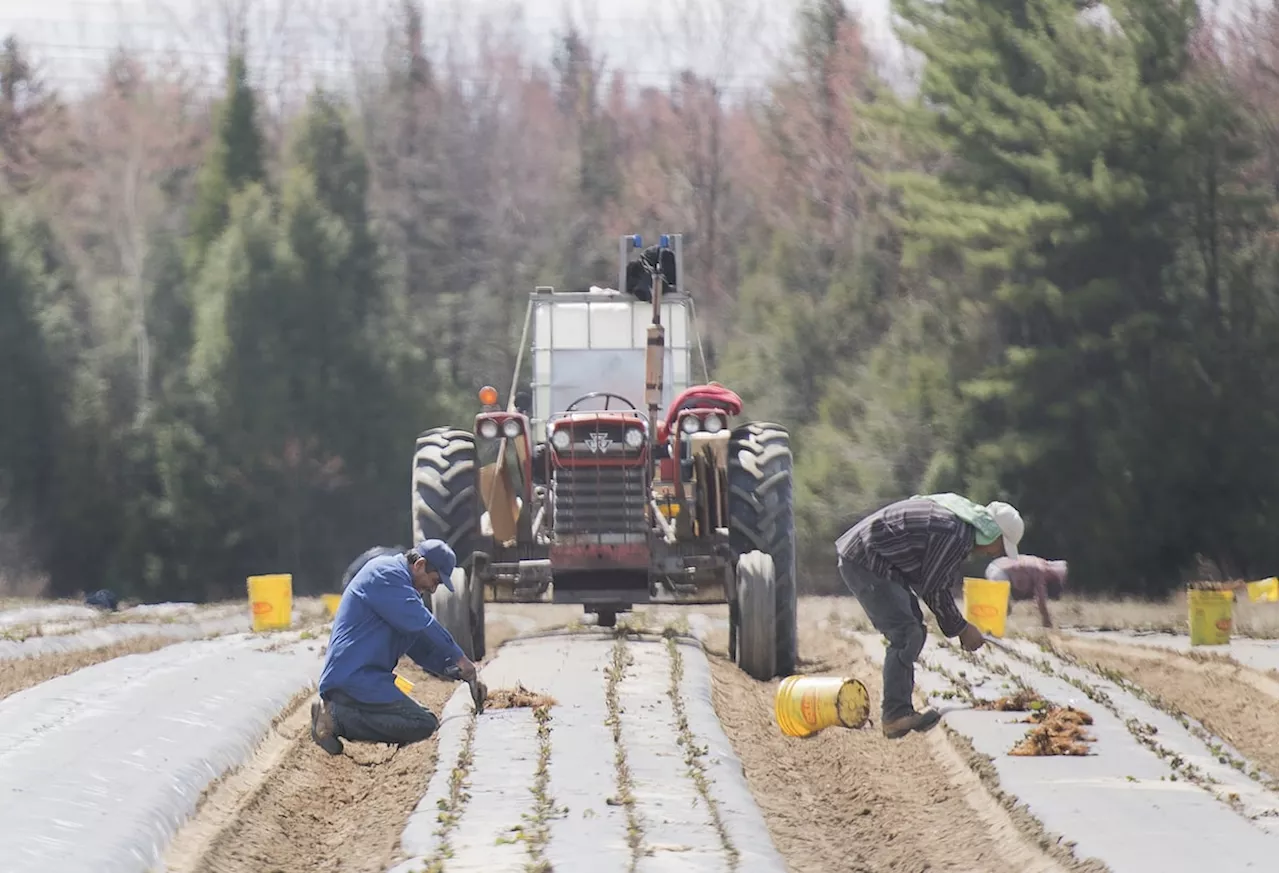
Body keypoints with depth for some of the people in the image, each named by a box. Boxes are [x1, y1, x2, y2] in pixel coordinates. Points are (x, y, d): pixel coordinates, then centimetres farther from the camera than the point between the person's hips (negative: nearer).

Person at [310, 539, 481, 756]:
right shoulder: (385, 573, -7)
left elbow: (421, 647, 26)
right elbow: (421, 623, -15)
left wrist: (458, 671, 12)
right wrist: (458, 659, -8)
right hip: (353, 679, -11)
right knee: (423, 724, -18)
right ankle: (337, 718, -17)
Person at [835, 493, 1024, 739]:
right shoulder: (956, 534, -19)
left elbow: (936, 582, 22)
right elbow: (932, 589, -15)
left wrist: (959, 626, 21)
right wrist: (961, 628, -3)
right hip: (865, 563, -11)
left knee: (912, 634, 14)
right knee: (906, 634, -16)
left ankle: (897, 711, 15)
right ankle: (895, 715, -20)